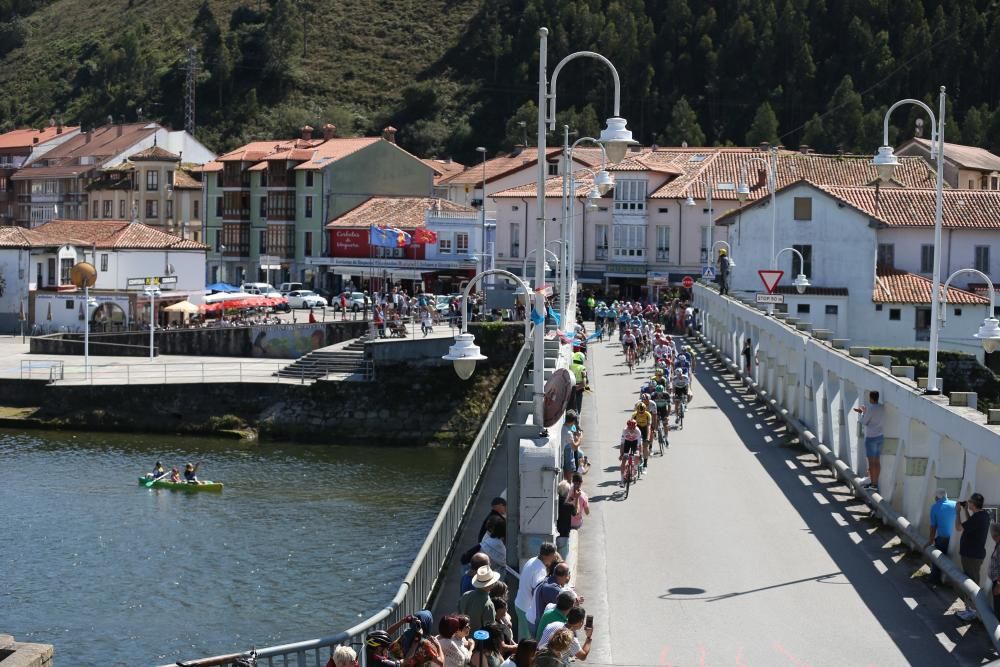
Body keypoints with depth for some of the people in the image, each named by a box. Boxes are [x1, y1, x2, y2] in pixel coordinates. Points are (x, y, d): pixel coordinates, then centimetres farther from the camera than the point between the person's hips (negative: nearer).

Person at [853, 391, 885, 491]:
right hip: (880, 436, 8)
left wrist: (863, 412, 5)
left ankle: (873, 483, 2)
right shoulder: (882, 408, 4)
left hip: (871, 437, -8)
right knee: (877, 461, 13)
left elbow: (864, 422, -10)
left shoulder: (870, 409, -20)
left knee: (871, 462, -1)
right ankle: (876, 482, 20)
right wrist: (862, 411, 22)